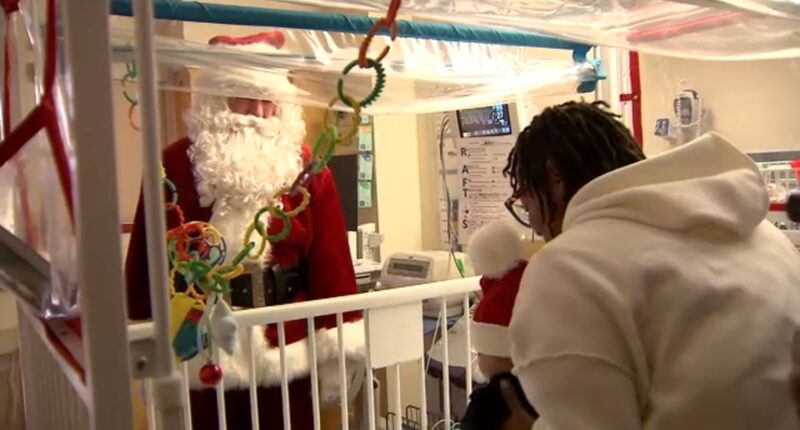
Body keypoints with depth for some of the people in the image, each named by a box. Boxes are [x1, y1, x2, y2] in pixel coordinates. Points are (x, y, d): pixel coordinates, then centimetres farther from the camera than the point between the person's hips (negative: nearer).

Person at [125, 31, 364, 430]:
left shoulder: (304, 165, -1)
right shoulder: (176, 164, -3)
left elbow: (330, 260, -3)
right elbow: (149, 257, -1)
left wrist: (337, 351, -5)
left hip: (288, 353, 1)